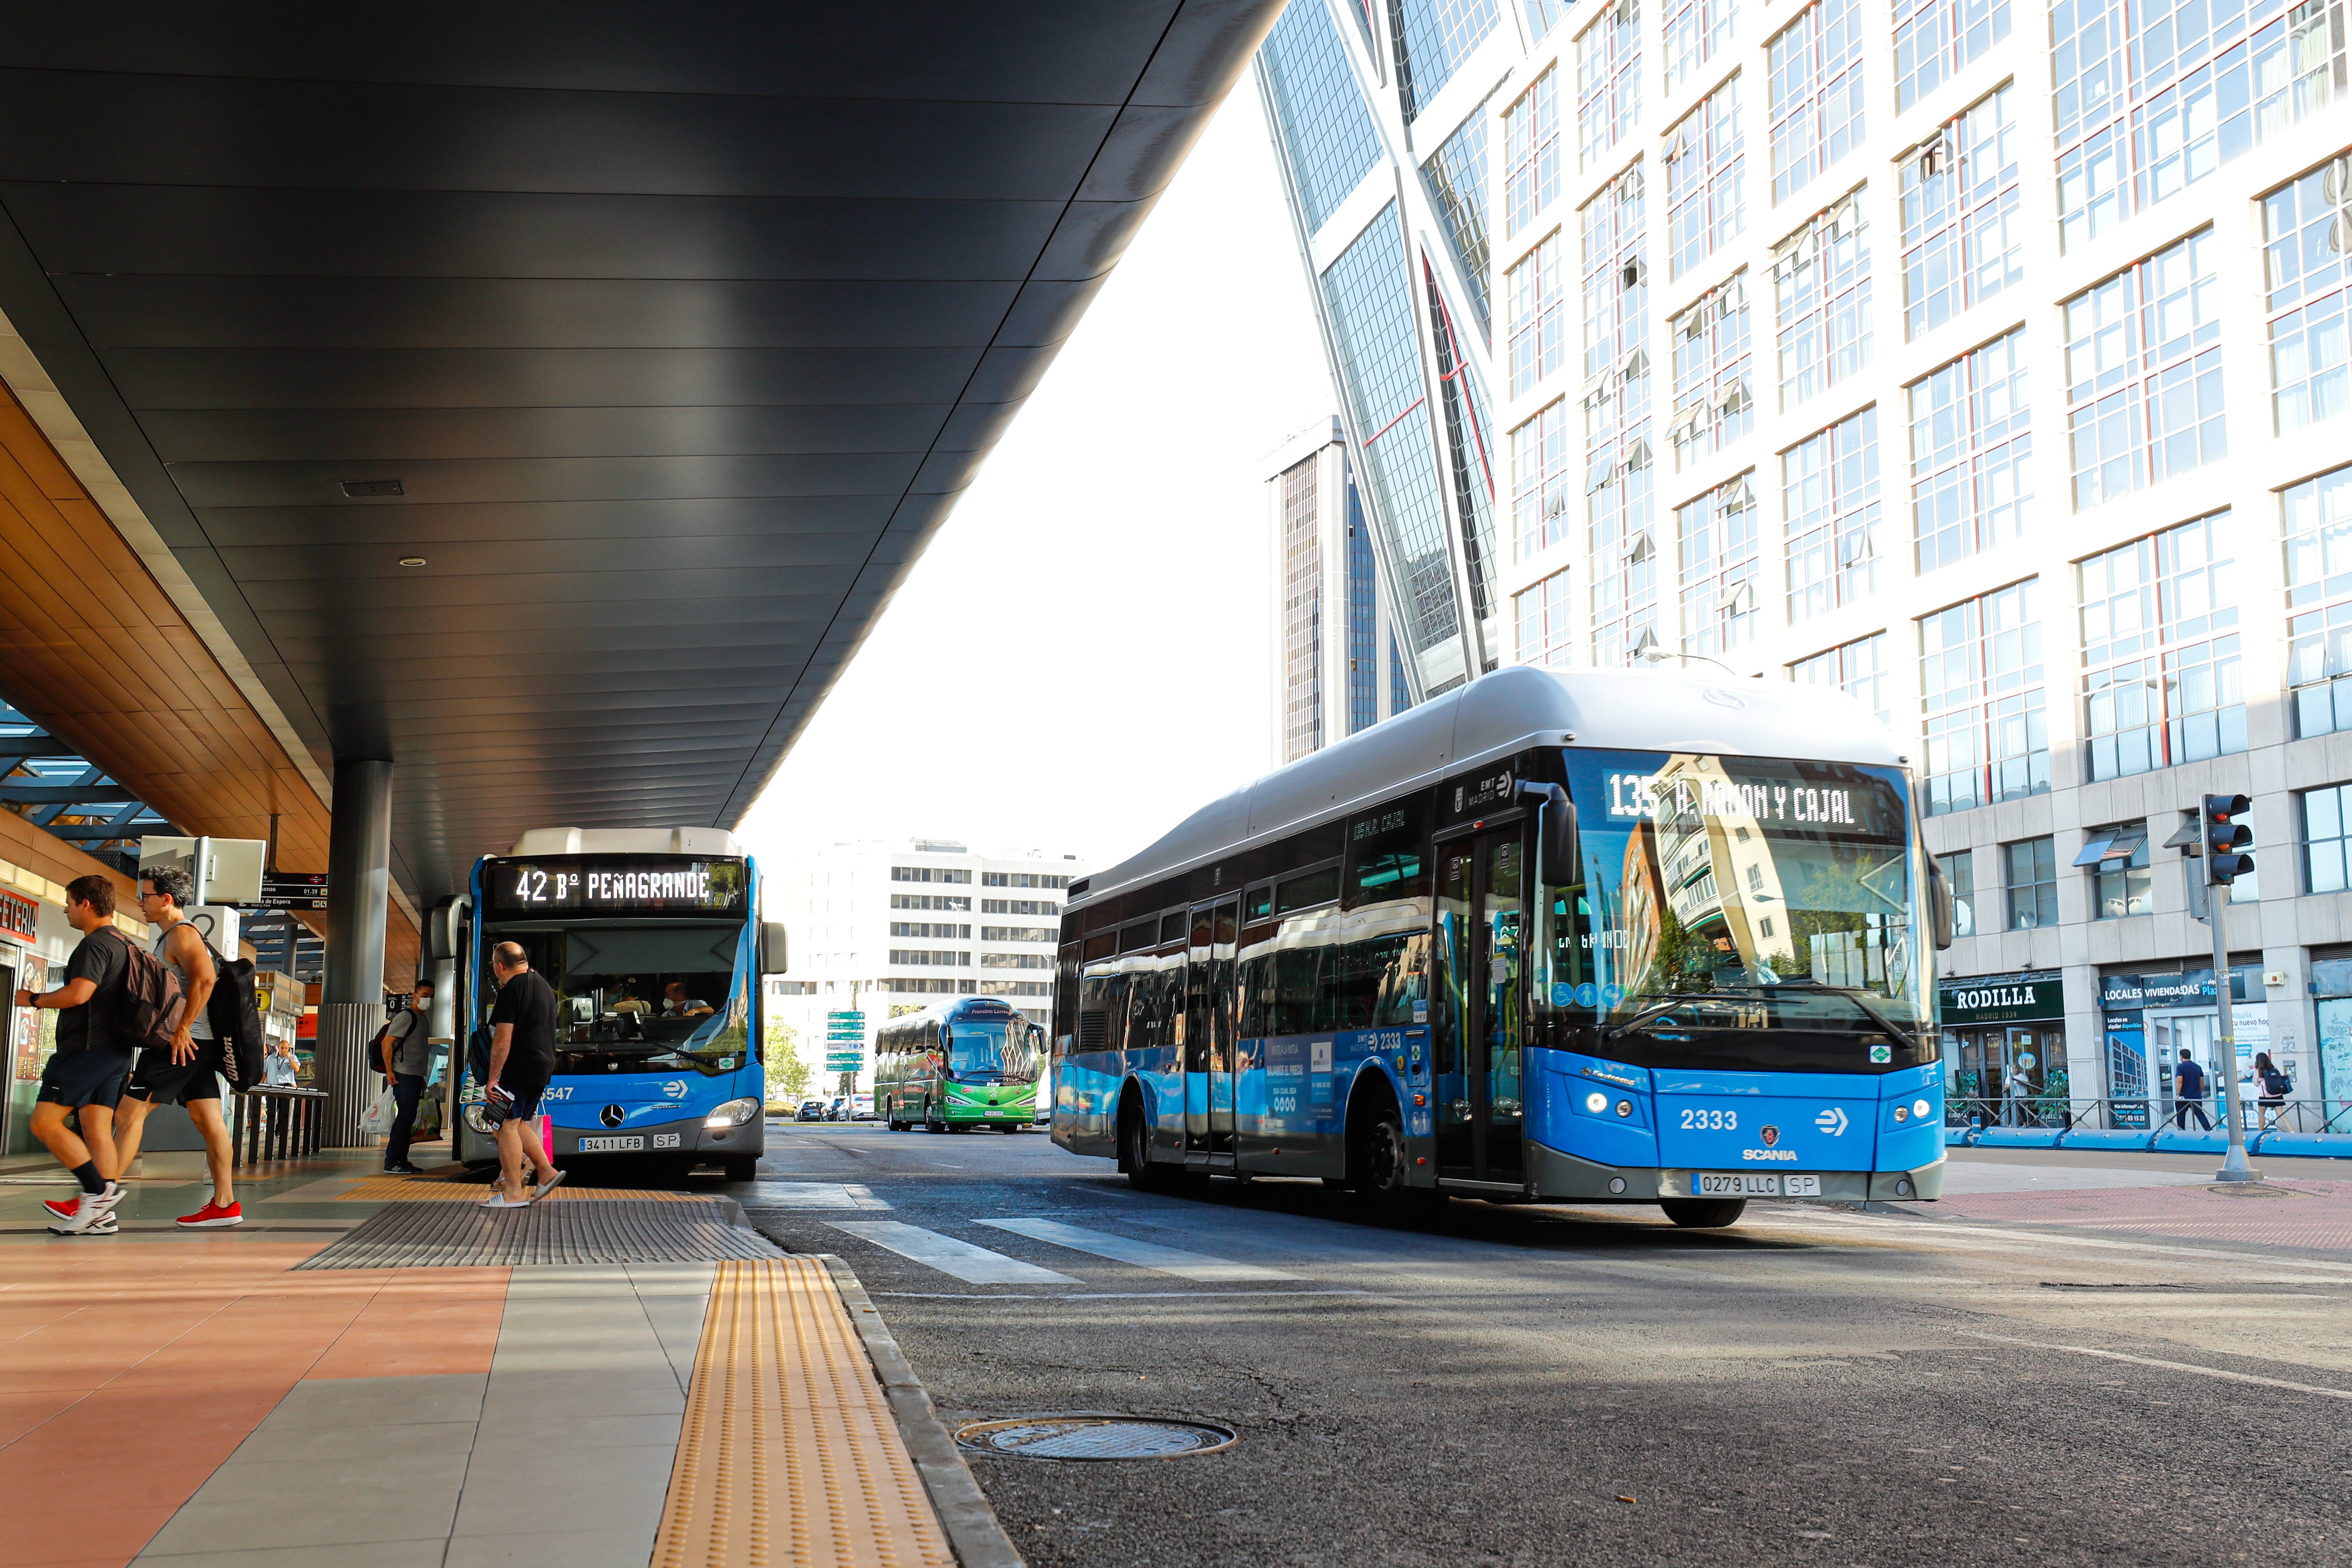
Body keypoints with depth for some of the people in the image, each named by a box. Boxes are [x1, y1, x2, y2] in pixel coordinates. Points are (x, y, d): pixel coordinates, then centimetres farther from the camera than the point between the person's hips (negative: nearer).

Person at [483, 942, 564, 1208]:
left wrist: (493, 1078, -15)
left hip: (519, 1067, -9)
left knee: (507, 1126, -5)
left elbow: (503, 1041, -18)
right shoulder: (544, 986, 17)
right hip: (543, 1067, 9)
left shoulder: (512, 990, -13)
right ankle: (546, 1171, 12)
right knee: (520, 1124, 18)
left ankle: (513, 1193, -5)